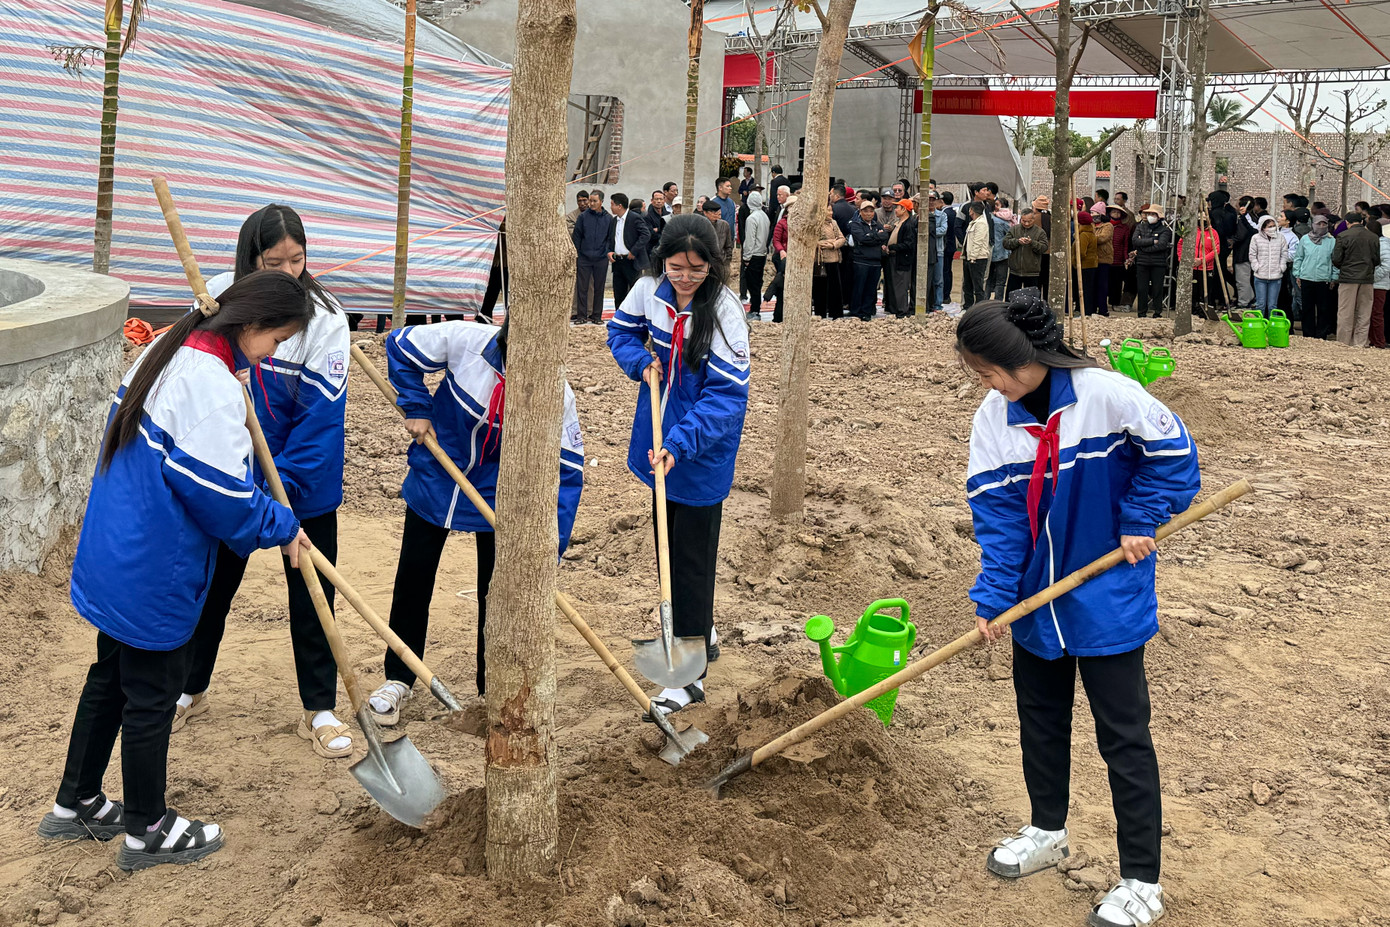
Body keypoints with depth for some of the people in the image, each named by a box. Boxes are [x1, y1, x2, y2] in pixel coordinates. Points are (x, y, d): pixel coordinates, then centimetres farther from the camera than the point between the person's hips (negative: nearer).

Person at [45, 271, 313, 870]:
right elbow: (220, 495, -25)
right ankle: (147, 832, 25)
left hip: (111, 558, 10)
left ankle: (75, 804, 39)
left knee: (110, 678, 23)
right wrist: (281, 528, -8)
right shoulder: (215, 388, -25)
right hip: (154, 574, -10)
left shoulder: (165, 352, 5)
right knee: (152, 696, 7)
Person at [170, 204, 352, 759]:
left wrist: (280, 486, -26)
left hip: (305, 483, -2)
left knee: (312, 597, 7)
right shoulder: (218, 298, -8)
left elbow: (323, 412, -20)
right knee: (213, 583, 18)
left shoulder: (324, 318, -16)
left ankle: (319, 711, 23)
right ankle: (190, 690, 38)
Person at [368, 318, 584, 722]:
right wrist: (417, 409, -10)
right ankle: (398, 679, 31)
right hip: (435, 478, 2)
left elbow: (566, 471, -19)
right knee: (412, 583, 12)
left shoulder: (556, 394, -24)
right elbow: (400, 346, -5)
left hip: (499, 496, -1)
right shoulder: (465, 340, -23)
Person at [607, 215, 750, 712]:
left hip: (703, 449, -7)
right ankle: (701, 632, 41)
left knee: (692, 555, -4)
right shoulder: (651, 289, -6)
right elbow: (621, 330, 13)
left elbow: (727, 392, -25)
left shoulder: (724, 310, -22)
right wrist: (641, 362, -8)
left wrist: (680, 443, -34)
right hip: (661, 440, 7)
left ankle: (689, 675, 4)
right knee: (668, 539, 20)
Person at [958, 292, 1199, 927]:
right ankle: (1047, 831, 41)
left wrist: (1140, 522, -12)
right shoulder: (994, 417, -7)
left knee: (1123, 735, 2)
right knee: (1040, 718, 19)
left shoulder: (1107, 394, -21)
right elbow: (997, 513, -6)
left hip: (1107, 597, -5)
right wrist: (991, 597, -13)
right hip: (1036, 594, 5)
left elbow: (1172, 455, -9)